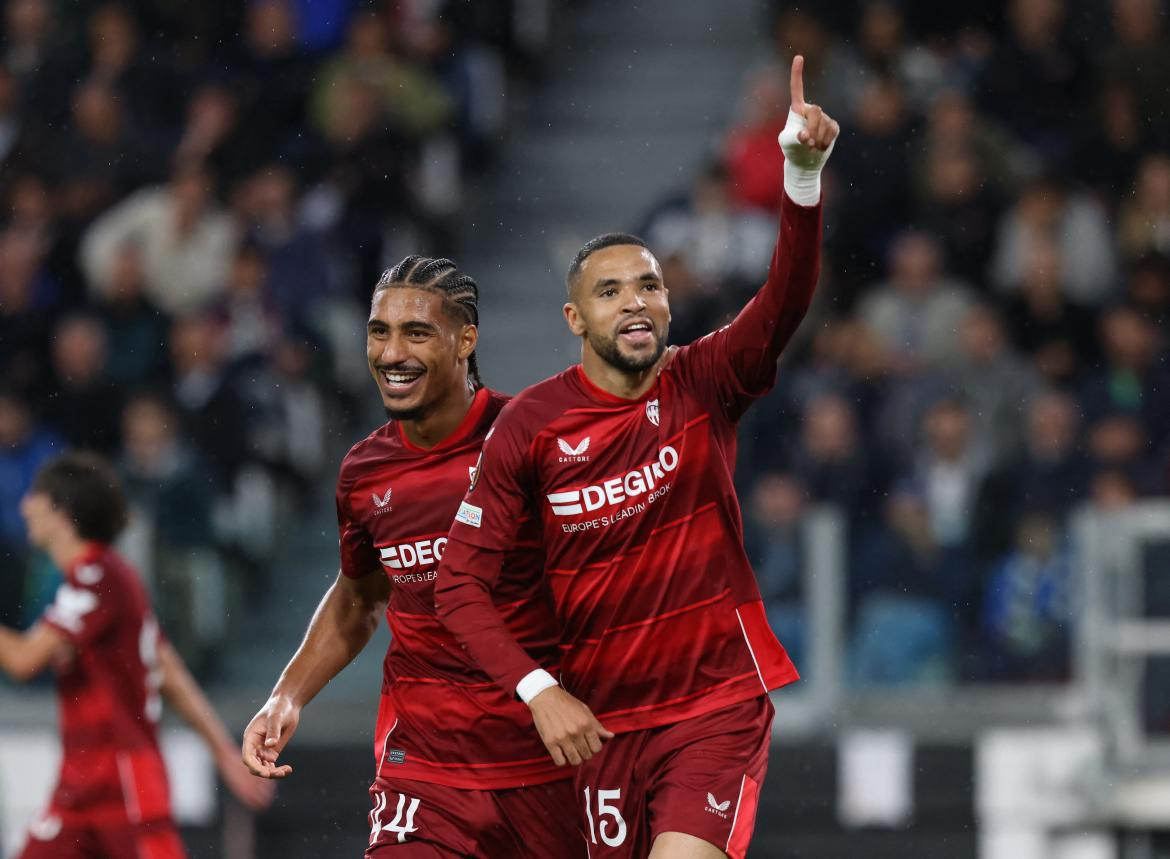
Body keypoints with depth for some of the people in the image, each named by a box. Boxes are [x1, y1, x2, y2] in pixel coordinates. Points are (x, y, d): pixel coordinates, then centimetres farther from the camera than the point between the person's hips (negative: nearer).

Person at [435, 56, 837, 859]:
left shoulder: (705, 384, -5)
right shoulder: (530, 425, -5)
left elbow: (786, 301, -24)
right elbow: (461, 583, -5)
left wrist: (804, 172, -40)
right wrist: (540, 692, -18)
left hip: (717, 705, -2)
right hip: (600, 719, 2)